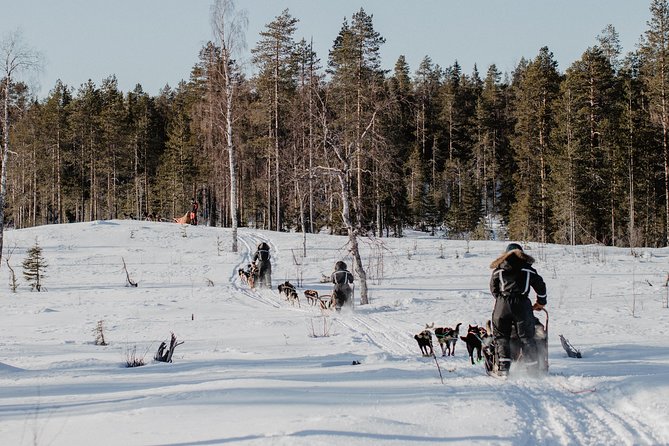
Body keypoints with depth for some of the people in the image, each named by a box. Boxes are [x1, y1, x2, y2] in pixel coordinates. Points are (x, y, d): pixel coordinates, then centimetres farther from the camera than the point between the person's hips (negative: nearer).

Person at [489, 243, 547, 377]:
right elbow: (540, 285, 17)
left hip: (502, 305, 0)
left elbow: (494, 289, 13)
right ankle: (533, 368, 4)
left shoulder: (498, 269, 12)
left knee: (501, 336, 8)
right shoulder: (528, 269, 13)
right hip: (522, 305, 0)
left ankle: (503, 366, -4)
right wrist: (540, 303, 30)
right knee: (526, 337, 7)